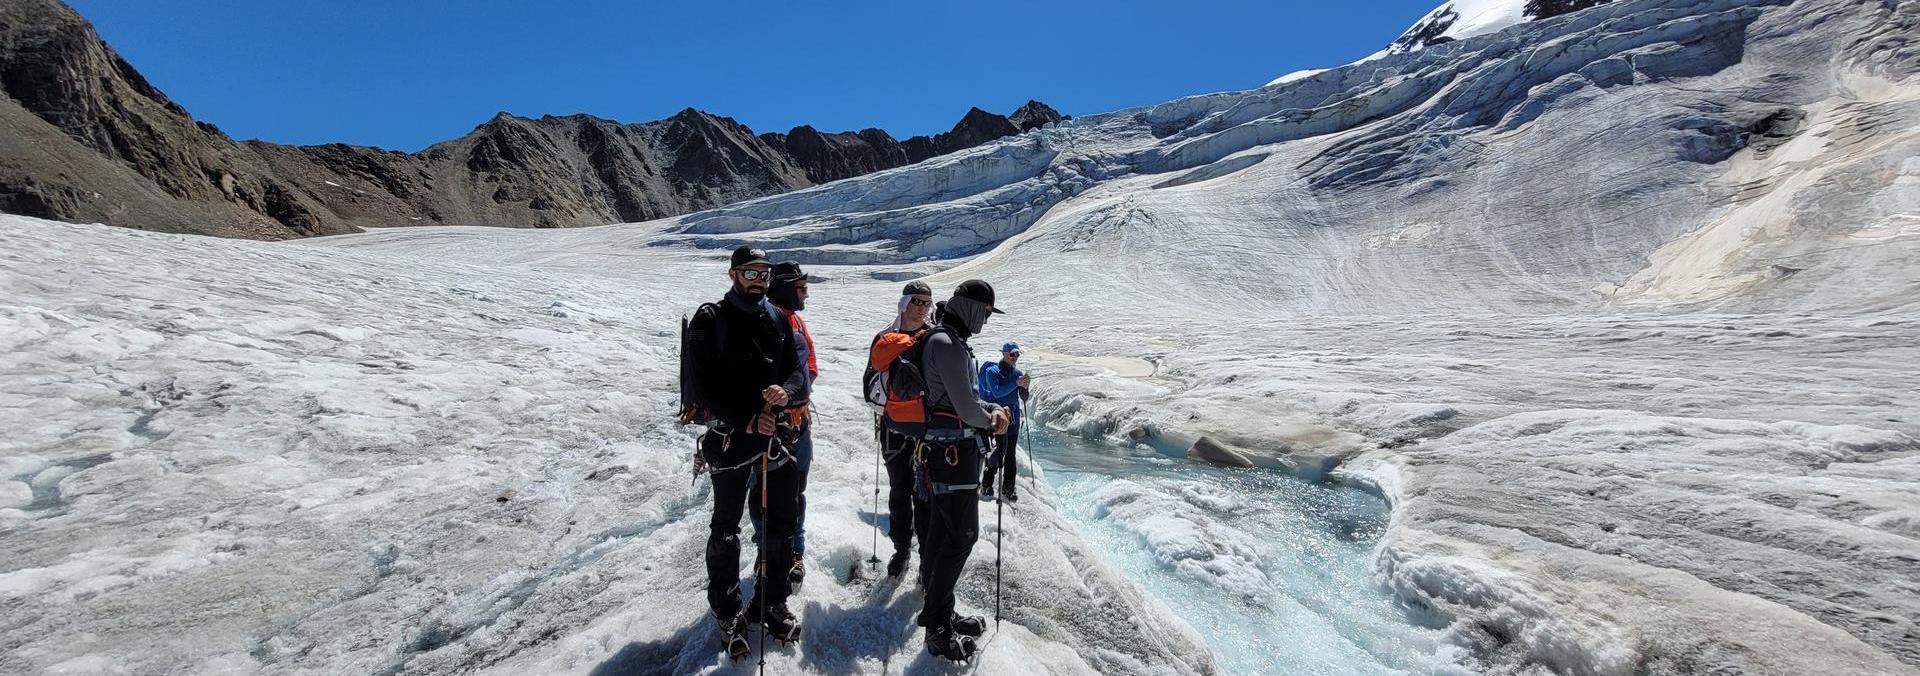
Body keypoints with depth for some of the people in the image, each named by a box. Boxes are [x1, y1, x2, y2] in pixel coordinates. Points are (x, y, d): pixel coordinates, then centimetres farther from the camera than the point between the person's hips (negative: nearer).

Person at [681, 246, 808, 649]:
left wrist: (787, 391, -18)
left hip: (776, 432, 4)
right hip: (729, 436, -4)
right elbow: (703, 385, -11)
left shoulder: (778, 319, 7)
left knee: (782, 522, 9)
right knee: (726, 527, 8)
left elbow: (798, 371, 6)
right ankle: (727, 612, 24)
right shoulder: (709, 321, -6)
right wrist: (747, 420, -20)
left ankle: (772, 603, 26)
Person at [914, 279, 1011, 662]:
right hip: (953, 450, -11)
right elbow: (965, 406, -20)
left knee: (941, 532, 15)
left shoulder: (950, 341, 17)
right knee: (961, 535, -6)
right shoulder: (947, 343, -16)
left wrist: (992, 411, 2)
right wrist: (990, 421, -1)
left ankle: (939, 614, 26)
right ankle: (938, 626, 3)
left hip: (941, 449, 11)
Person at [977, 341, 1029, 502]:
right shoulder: (992, 371, -5)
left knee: (1010, 454, 8)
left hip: (1013, 418, 6)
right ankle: (986, 486, 3)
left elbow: (1024, 398, 11)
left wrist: (1024, 387, -11)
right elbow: (997, 392, -18)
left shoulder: (1017, 372, 11)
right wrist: (1016, 383, -22)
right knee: (996, 452, -9)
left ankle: (1008, 489, 14)